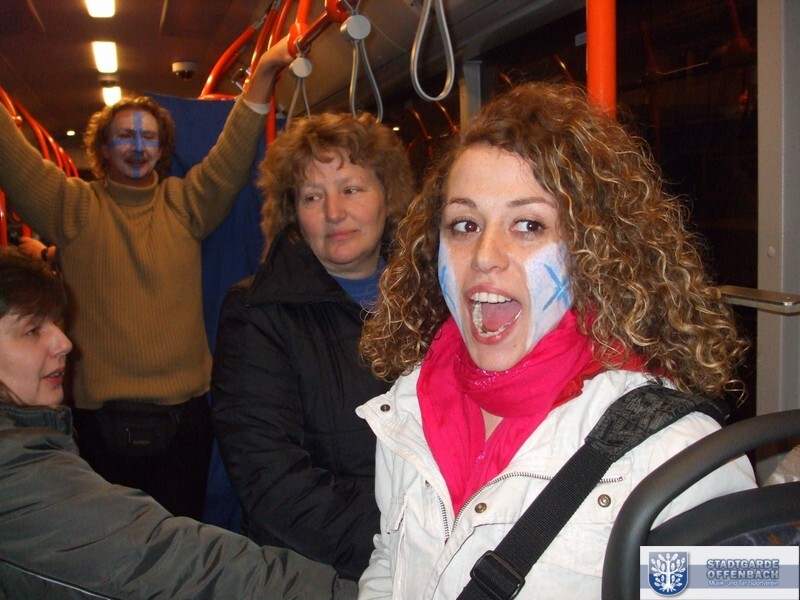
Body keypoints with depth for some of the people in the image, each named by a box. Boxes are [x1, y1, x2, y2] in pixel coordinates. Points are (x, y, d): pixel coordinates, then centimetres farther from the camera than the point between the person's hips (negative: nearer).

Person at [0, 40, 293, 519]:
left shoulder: (185, 204, 8)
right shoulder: (74, 207, 4)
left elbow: (231, 158, -2)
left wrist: (263, 76, -12)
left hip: (185, 414, 1)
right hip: (101, 417, -1)